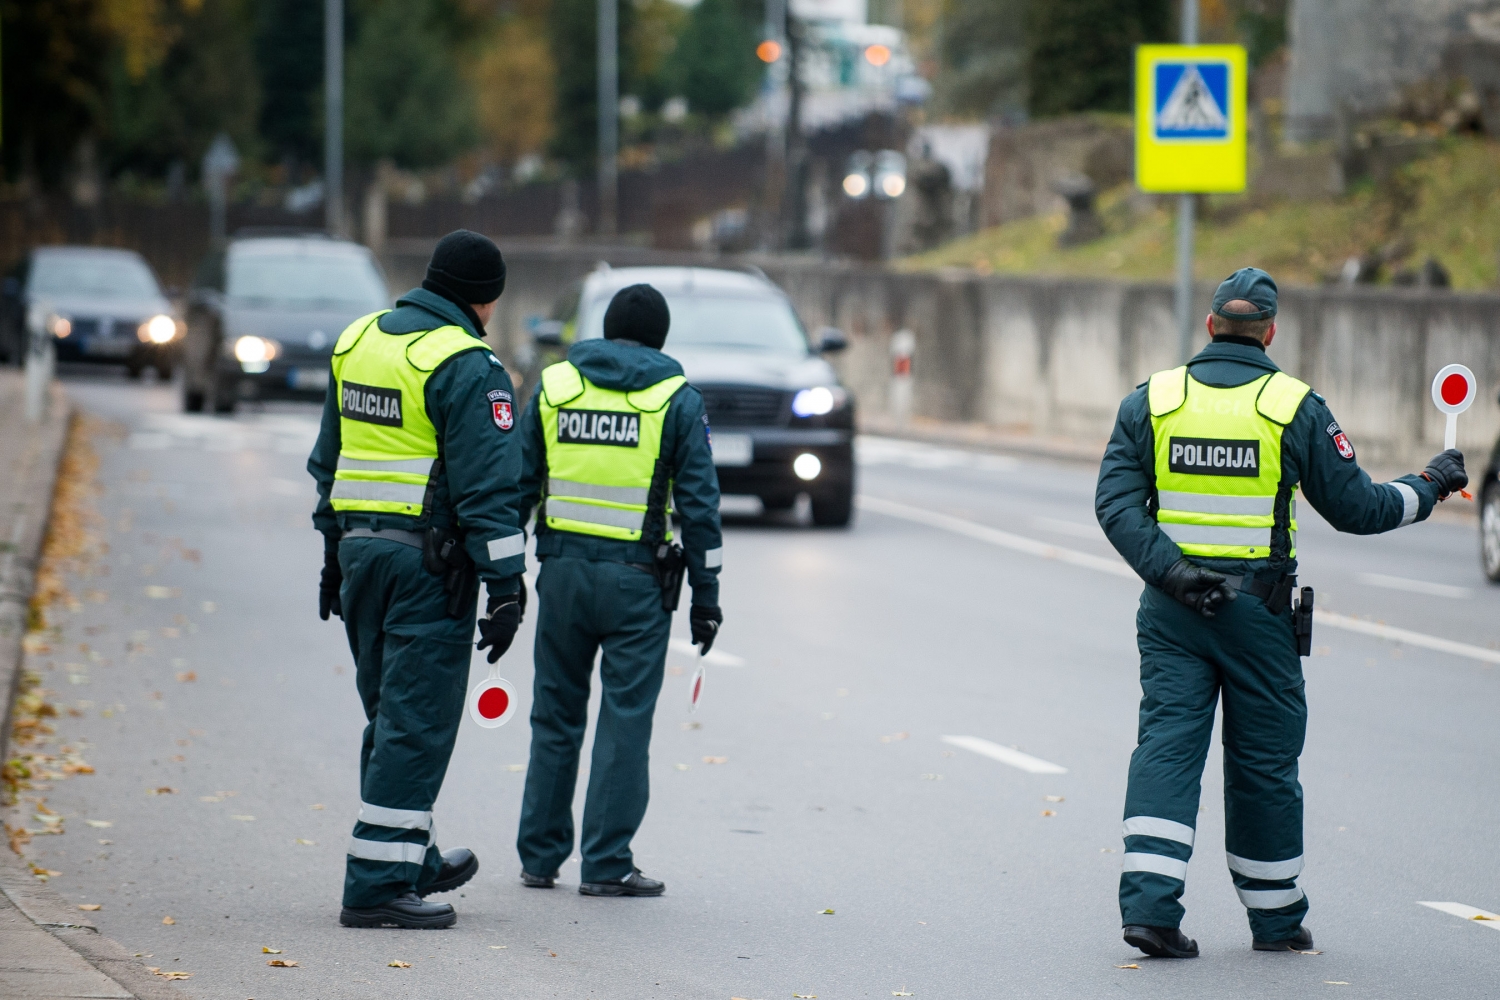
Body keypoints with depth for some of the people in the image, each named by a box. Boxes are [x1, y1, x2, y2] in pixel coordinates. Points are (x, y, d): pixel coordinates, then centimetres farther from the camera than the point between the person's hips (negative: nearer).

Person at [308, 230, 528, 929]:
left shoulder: (357, 342, 12)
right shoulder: (466, 367, -13)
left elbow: (328, 460, 19)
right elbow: (485, 483, -17)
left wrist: (334, 553, 25)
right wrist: (506, 585, -16)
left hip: (361, 548, 8)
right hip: (429, 558, -8)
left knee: (390, 714, 18)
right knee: (416, 721, -4)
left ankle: (413, 860, 30)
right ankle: (377, 883, -6)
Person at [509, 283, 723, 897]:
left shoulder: (554, 386, 7)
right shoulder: (677, 400, -1)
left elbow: (516, 484, 7)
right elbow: (698, 503, -3)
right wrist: (706, 593, 1)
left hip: (563, 569, 3)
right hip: (637, 578, -3)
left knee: (556, 715, 12)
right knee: (625, 720, 1)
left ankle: (540, 857, 16)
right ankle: (606, 864, -1)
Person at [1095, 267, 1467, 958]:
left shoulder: (1151, 400, 2)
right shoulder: (1296, 408, -4)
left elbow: (1116, 501, -6)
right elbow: (1355, 507, 0)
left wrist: (1171, 571, -11)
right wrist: (1429, 487, 16)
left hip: (1172, 611, 2)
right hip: (1259, 610, -1)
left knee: (1167, 747, 1)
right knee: (1263, 763, 9)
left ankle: (1149, 905, -14)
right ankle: (1276, 920, 21)